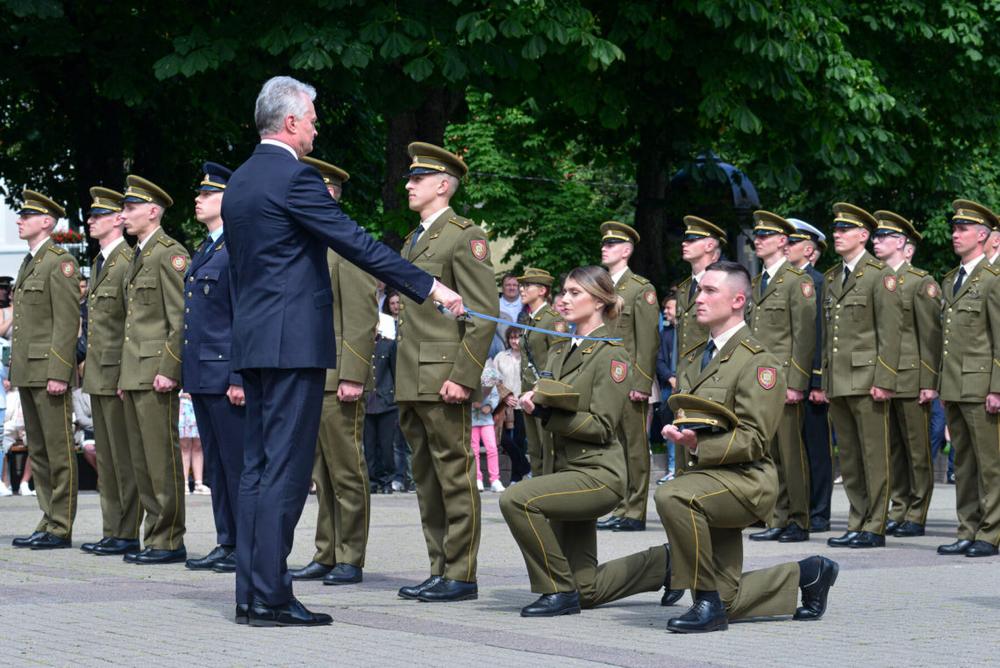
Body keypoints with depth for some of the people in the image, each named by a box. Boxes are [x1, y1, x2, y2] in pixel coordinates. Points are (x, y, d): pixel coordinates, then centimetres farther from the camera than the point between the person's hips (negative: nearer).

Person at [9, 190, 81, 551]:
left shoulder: (60, 263, -9)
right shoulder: (28, 264, 19)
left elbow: (67, 322, -15)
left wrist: (58, 373, -20)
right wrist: (13, 369, 17)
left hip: (49, 371, -9)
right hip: (27, 372, 10)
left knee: (58, 451, -6)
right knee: (38, 451, 11)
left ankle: (61, 528, -4)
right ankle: (49, 522, 15)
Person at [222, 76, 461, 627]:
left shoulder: (239, 182, 16)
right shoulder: (294, 177, -12)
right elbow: (358, 244, -15)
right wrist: (429, 287, -10)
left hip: (252, 339, 9)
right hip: (293, 340, -9)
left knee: (258, 467, 10)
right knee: (285, 470, -7)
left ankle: (251, 592, 12)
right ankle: (270, 597, -7)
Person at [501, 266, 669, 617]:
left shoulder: (612, 354, -10)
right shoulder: (560, 354, 16)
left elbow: (601, 426, -15)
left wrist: (546, 412, -15)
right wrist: (534, 400, -5)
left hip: (599, 474, -9)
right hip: (568, 469, 9)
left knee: (516, 500, -28)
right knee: (588, 590, 7)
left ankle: (559, 591, -16)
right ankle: (665, 561, 27)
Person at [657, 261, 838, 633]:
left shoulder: (757, 362, -11)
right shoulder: (697, 358, 16)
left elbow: (753, 440, -16)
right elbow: (687, 417, 22)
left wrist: (700, 447, -27)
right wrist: (676, 431, -1)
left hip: (746, 480, -8)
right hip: (711, 479, 8)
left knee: (670, 497, -36)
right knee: (726, 605, 7)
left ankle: (709, 603, -25)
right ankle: (806, 574, 30)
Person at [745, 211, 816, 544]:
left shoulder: (797, 280, -5)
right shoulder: (757, 282, 19)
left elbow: (805, 334, -11)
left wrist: (795, 382, -16)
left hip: (784, 379, -7)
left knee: (791, 451, -5)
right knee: (768, 454, 8)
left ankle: (799, 522, 0)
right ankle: (778, 521, 12)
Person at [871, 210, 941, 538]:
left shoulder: (921, 283, -4)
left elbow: (931, 336, -7)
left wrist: (930, 383, -12)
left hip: (910, 380, -6)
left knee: (917, 450, 0)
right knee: (892, 449, 9)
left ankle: (916, 517, 4)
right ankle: (898, 511, 15)